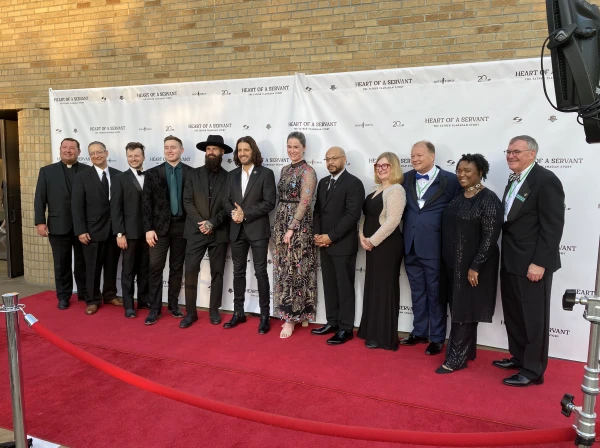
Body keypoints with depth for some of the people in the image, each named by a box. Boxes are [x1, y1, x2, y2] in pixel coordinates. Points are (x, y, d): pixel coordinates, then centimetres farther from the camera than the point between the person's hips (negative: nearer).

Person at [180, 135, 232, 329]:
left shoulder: (229, 177, 4)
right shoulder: (194, 174, 7)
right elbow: (187, 201, 0)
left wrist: (213, 223, -13)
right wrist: (200, 223, -12)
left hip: (219, 233, 0)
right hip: (195, 231, 0)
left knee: (217, 273, 7)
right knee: (190, 272, -3)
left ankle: (214, 311, 18)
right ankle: (190, 312, 7)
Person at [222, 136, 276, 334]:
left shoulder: (265, 173, -3)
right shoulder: (232, 175, 12)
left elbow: (269, 202, -11)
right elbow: (226, 200, 8)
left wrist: (245, 213, -15)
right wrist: (234, 212, -13)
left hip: (257, 230, -5)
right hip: (237, 230, 5)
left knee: (260, 272, -1)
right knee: (238, 272, 11)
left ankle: (264, 316, 8)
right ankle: (238, 313, 22)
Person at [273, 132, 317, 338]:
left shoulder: (308, 171, -10)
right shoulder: (285, 170, 13)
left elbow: (304, 203, -16)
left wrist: (291, 228, -19)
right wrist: (279, 226, 11)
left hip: (299, 225, -8)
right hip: (281, 223, 8)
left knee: (295, 270, -2)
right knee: (283, 270, 10)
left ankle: (290, 318, 6)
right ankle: (290, 314, 21)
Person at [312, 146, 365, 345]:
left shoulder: (354, 183, -9)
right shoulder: (323, 182, 14)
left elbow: (352, 215, -16)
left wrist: (331, 236, -16)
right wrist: (317, 234, 0)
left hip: (343, 245, -7)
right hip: (324, 244, 7)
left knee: (345, 287, 1)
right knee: (329, 285, 12)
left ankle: (345, 328, 10)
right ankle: (332, 322, 23)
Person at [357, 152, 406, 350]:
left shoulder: (396, 190, -13)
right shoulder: (376, 189, 15)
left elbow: (392, 221, -21)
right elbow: (365, 214, 14)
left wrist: (372, 240, -17)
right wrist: (362, 236, -1)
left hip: (387, 245, -9)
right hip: (372, 244, 9)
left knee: (384, 288, 0)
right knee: (372, 286, 13)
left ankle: (384, 336, 12)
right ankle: (372, 331, 25)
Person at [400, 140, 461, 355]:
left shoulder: (449, 180, -8)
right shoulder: (406, 178, 7)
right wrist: (405, 235, 4)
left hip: (434, 247, -5)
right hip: (411, 246, 5)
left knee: (435, 294, 7)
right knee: (417, 293, 16)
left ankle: (437, 338, 21)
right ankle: (419, 332, 31)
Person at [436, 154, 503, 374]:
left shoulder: (488, 199, -13)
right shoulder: (458, 196, 9)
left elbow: (490, 237, -17)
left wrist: (475, 267, -20)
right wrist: (448, 260, 11)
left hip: (473, 265, -7)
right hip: (453, 262, 7)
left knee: (464, 310, 1)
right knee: (458, 308, 14)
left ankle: (456, 358, 11)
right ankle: (466, 352, 28)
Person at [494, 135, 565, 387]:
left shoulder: (546, 180, -14)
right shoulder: (514, 180, 13)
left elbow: (553, 227, -18)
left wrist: (539, 263, -21)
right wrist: (505, 257, 11)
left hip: (532, 263, -9)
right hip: (510, 261, 9)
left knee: (534, 317, 4)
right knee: (513, 313, 18)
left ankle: (533, 370, 17)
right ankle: (519, 357, 35)